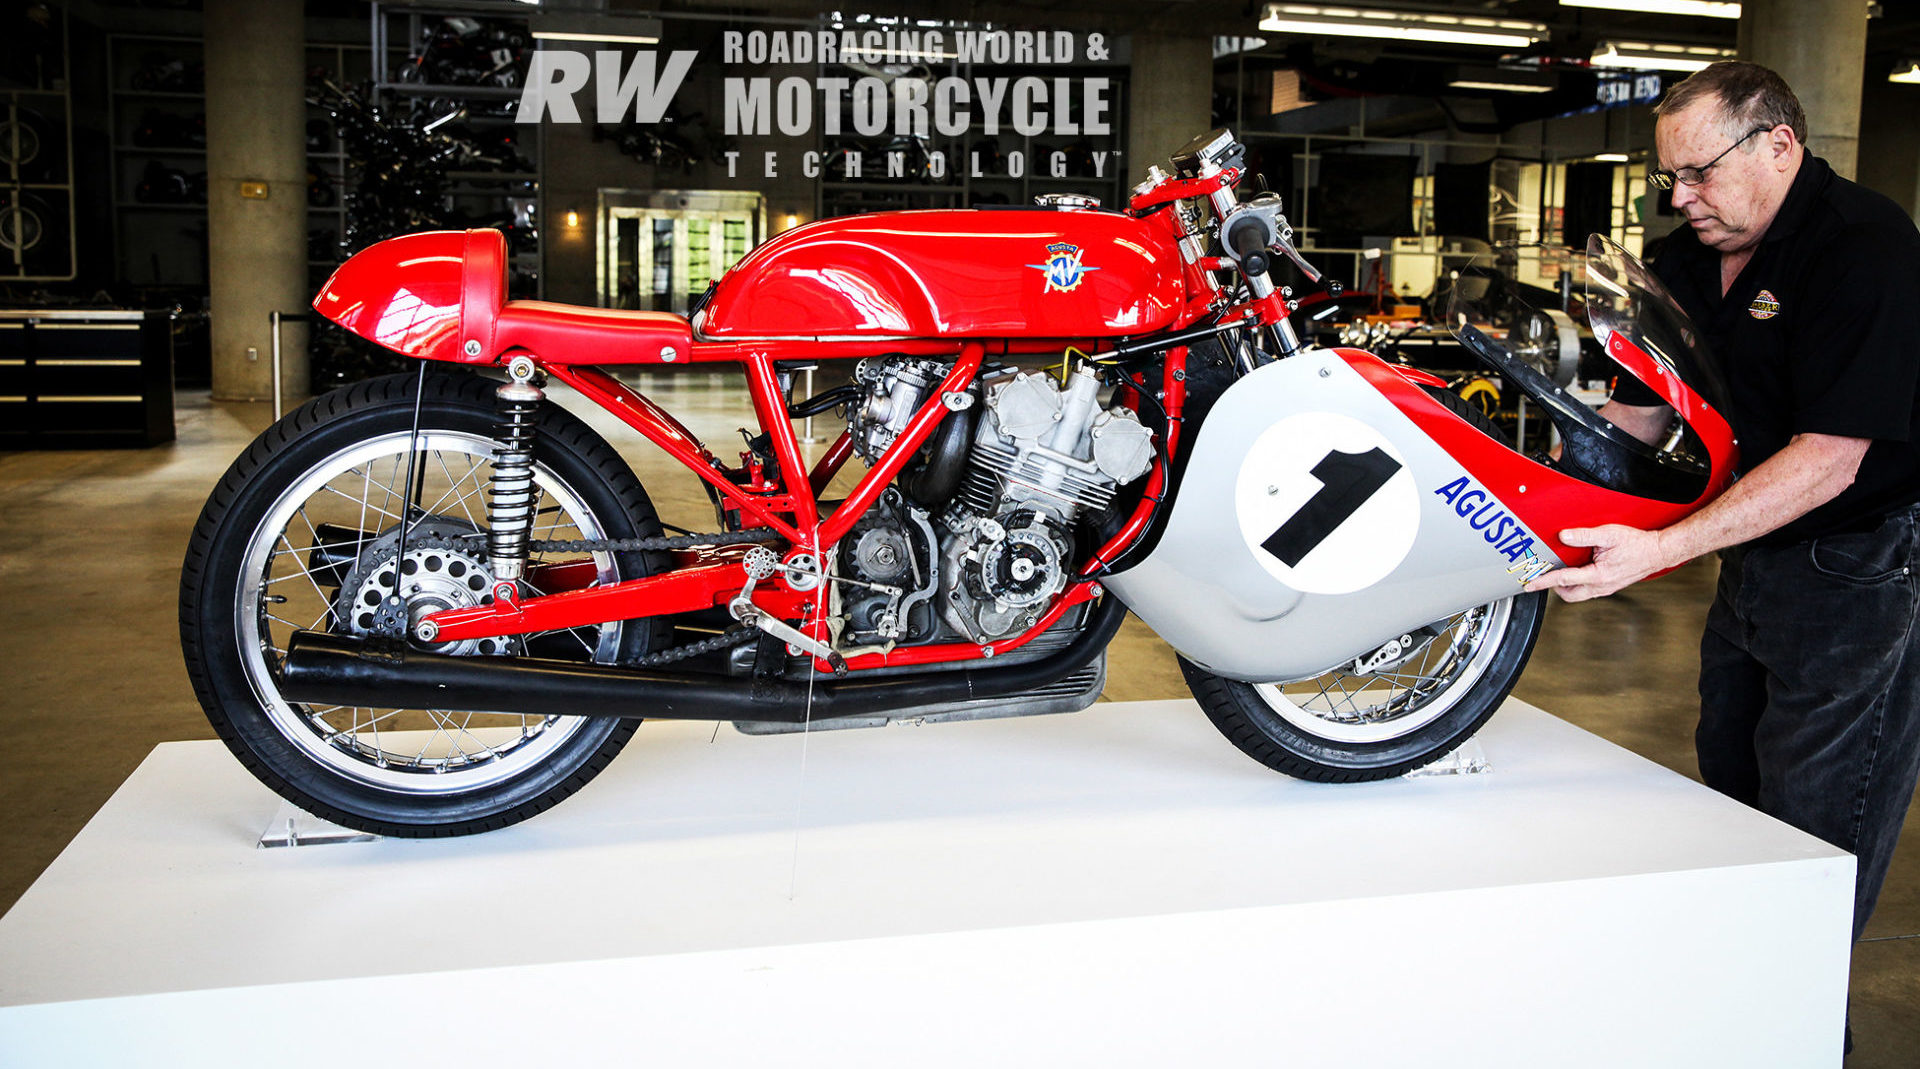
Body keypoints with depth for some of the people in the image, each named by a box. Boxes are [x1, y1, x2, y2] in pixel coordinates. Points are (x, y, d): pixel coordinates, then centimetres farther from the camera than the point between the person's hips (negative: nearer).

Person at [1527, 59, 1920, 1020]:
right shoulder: (1691, 261, 6)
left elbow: (1828, 461, -28)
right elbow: (1635, 417, 10)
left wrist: (1658, 550, -34)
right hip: (1754, 557, 8)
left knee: (1812, 839, -3)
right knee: (1728, 791, 16)